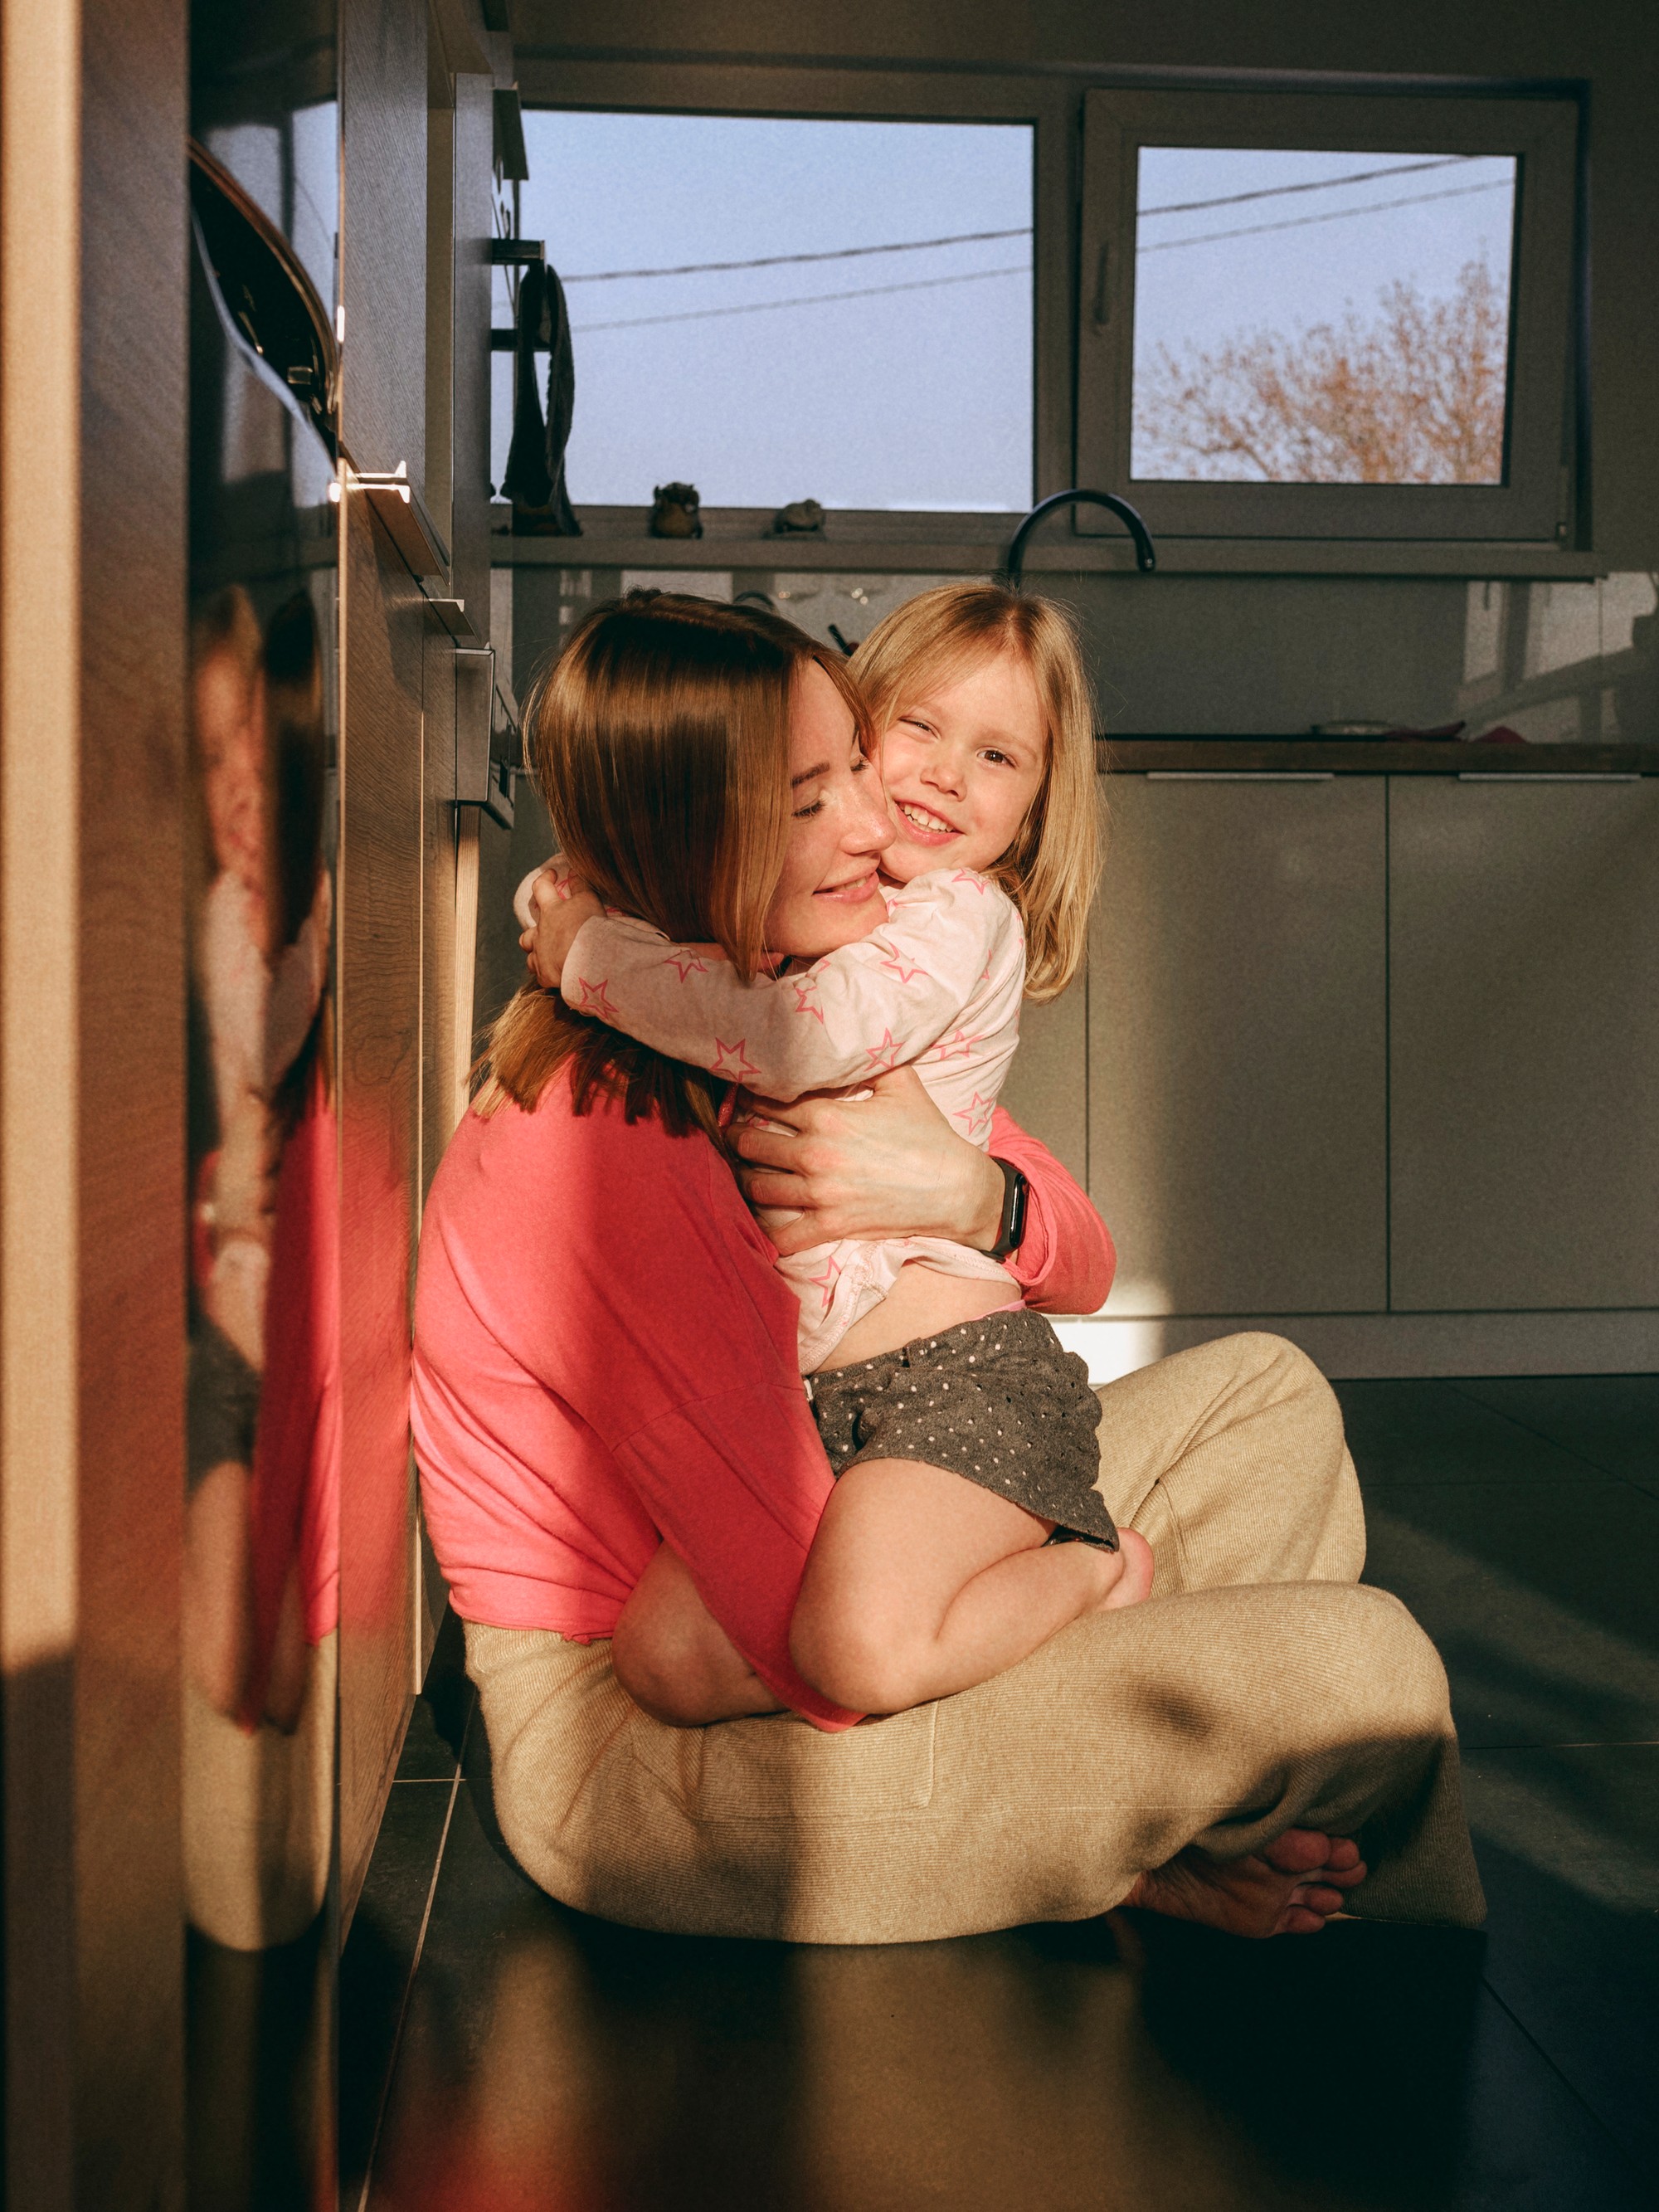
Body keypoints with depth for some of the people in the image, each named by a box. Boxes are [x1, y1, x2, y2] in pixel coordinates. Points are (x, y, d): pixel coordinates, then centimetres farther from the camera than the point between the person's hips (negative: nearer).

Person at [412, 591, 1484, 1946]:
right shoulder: (609, 1142, -29)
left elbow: (1082, 1272, 4)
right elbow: (831, 1649, -29)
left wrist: (971, 1194, -20)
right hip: (634, 1754, -10)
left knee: (1263, 1395, 13)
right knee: (1363, 1668, -17)